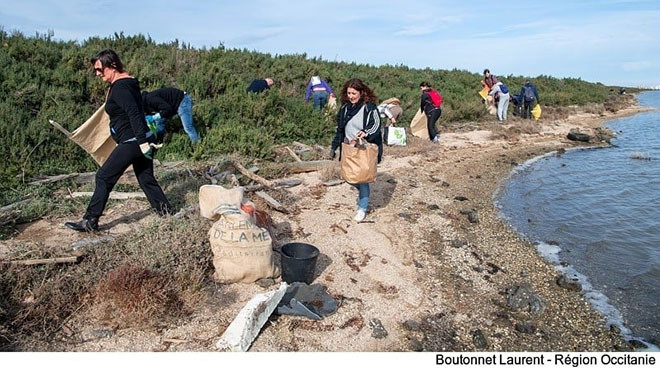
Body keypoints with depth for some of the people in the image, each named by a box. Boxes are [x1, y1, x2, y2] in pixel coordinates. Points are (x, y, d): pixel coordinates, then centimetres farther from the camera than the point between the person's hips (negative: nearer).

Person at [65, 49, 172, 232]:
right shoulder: (128, 82, 15)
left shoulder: (119, 88, -15)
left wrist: (142, 141, -27)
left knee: (104, 178, 0)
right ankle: (167, 213, 18)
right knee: (146, 179, 14)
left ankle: (89, 222, 7)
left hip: (131, 142, -10)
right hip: (143, 140, 10)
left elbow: (134, 114, -24)